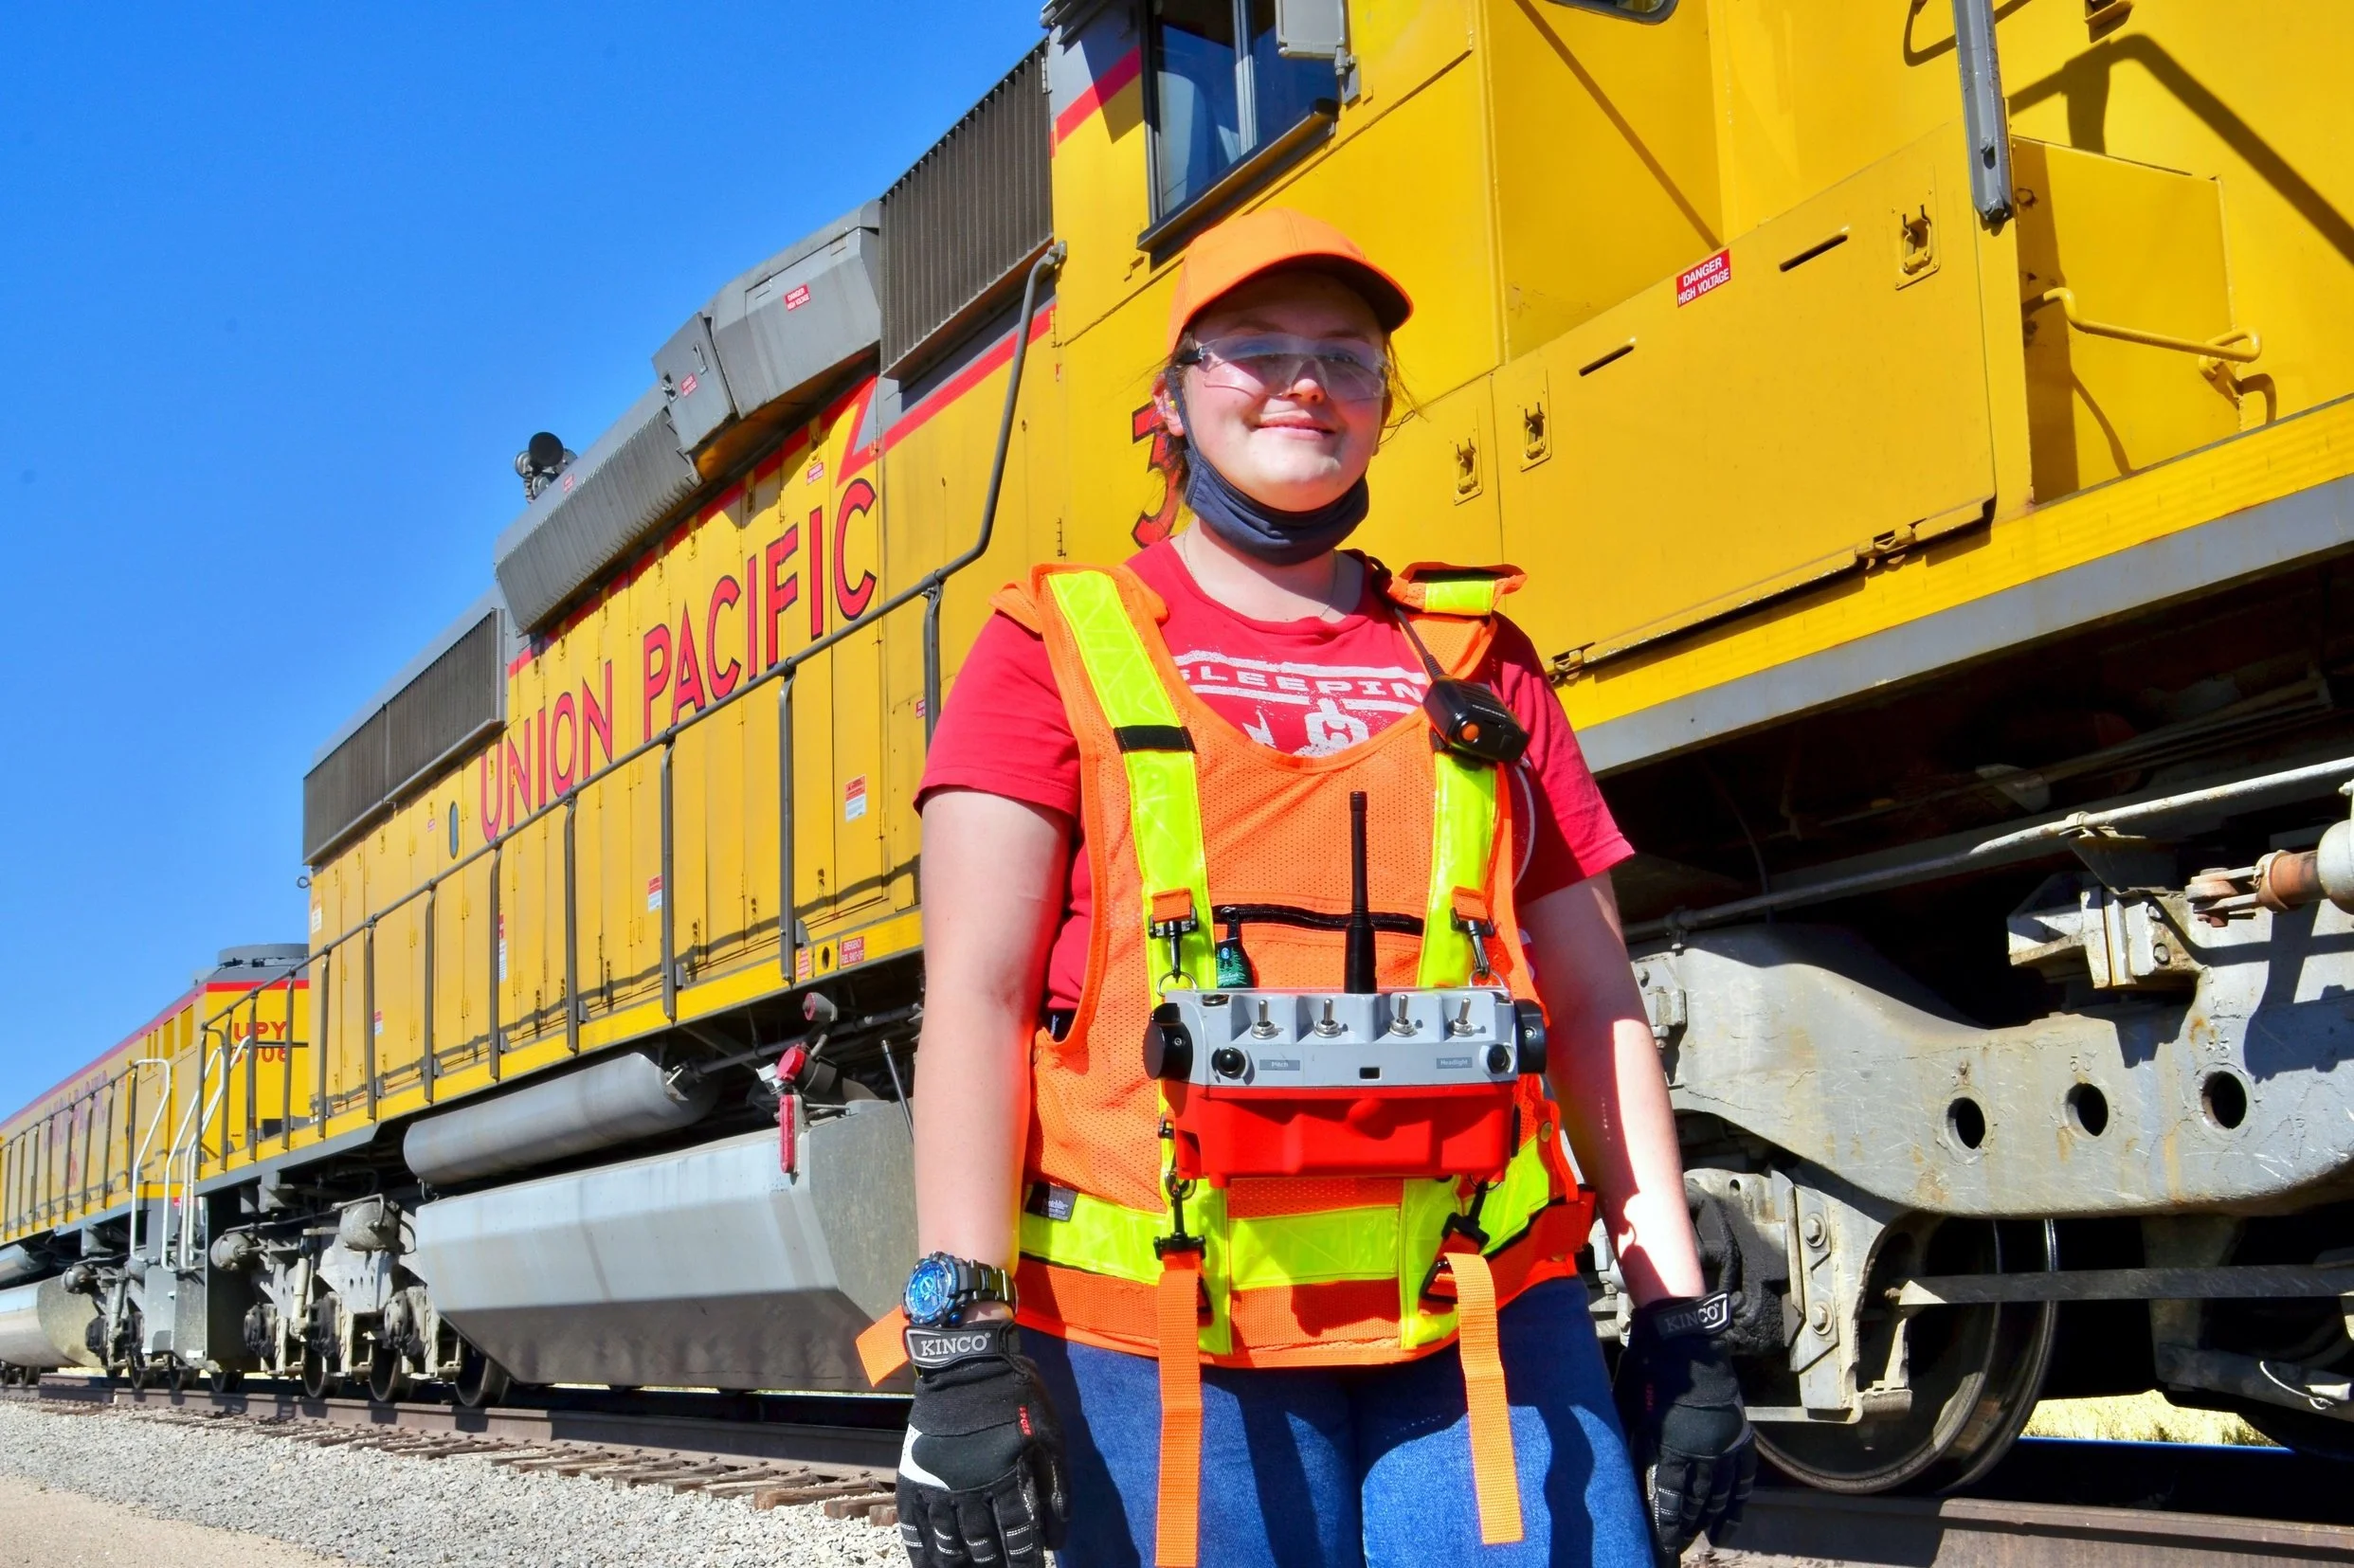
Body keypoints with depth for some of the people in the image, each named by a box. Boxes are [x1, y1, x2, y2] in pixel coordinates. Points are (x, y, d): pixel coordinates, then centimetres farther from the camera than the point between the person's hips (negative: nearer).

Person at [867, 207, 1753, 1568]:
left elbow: (1597, 1007, 15)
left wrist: (1681, 1316, 8)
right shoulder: (1061, 649, 7)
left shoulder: (1475, 664, 16)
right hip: (1163, 1332, -2)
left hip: (1484, 1311, 3)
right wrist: (962, 1336, -13)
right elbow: (976, 996, -3)